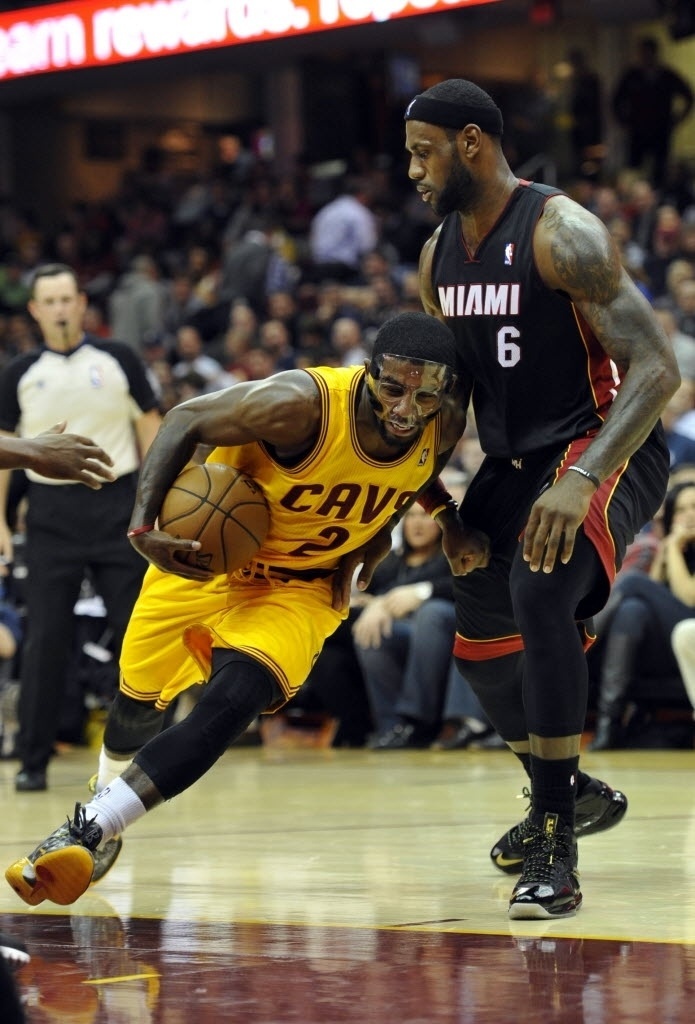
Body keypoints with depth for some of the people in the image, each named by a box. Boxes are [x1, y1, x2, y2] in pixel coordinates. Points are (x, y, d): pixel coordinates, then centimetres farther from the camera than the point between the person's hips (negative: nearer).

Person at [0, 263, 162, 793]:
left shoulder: (117, 359, 2)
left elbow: (150, 427, 6)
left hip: (117, 505, 0)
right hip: (53, 513, 0)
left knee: (135, 629, 0)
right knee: (46, 638, -2)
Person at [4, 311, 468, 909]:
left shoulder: (445, 427, -17)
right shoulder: (300, 404, -32)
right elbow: (187, 421, -20)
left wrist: (373, 540, 1)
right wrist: (143, 524, -28)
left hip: (301, 588, 2)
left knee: (232, 703, -24)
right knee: (140, 701, 14)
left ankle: (84, 832, -23)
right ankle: (108, 790, 48)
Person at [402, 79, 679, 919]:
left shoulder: (561, 233, -20)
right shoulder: (439, 257, 5)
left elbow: (656, 367, -26)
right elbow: (446, 391, 17)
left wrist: (582, 479, -38)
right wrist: (443, 510, 7)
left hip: (605, 447, -9)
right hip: (512, 462, 9)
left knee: (541, 591, -32)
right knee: (479, 645, 15)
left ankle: (556, 849, -29)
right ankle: (569, 794, 42)